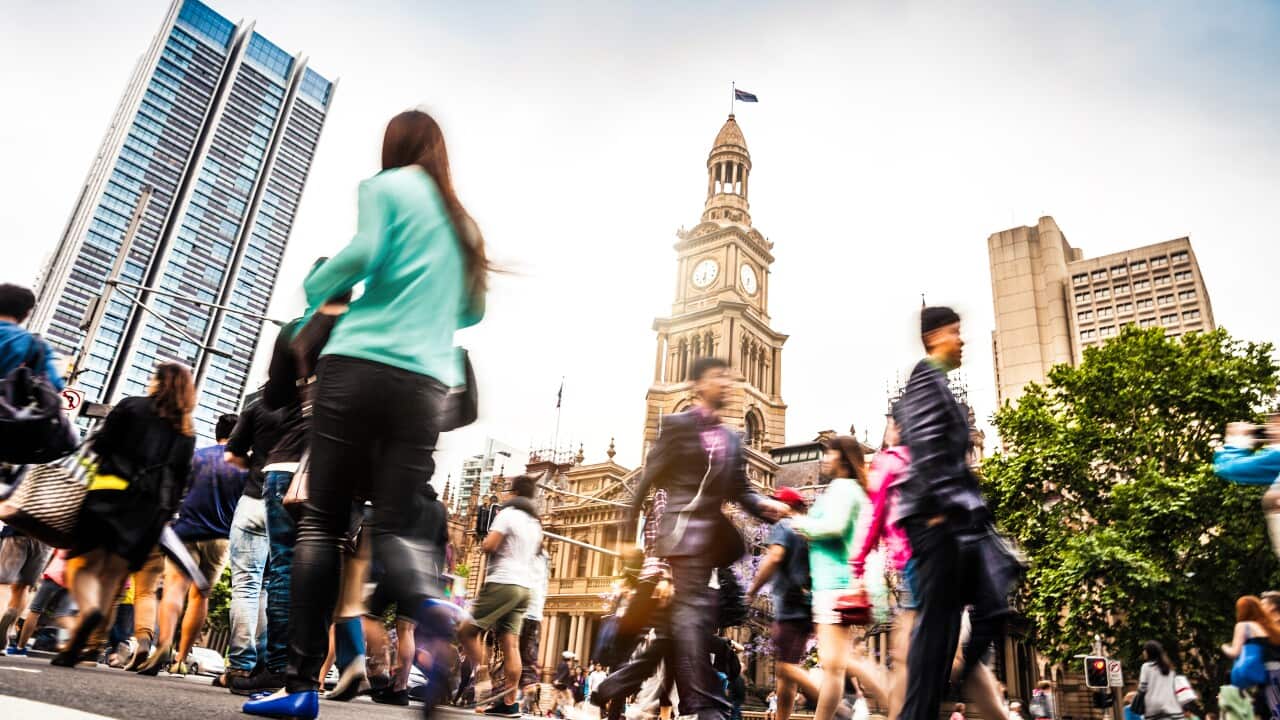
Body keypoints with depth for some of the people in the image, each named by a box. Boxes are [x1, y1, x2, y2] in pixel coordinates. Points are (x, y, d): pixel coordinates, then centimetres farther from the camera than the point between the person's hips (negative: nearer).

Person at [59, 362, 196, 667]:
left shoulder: (130, 407, 4)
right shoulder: (187, 432, 14)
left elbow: (100, 444, -2)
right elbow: (181, 478, 12)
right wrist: (165, 515, 15)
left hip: (111, 494, -3)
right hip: (152, 508, 4)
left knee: (84, 563, -1)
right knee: (112, 574, 8)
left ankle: (89, 608, -31)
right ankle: (77, 645, 2)